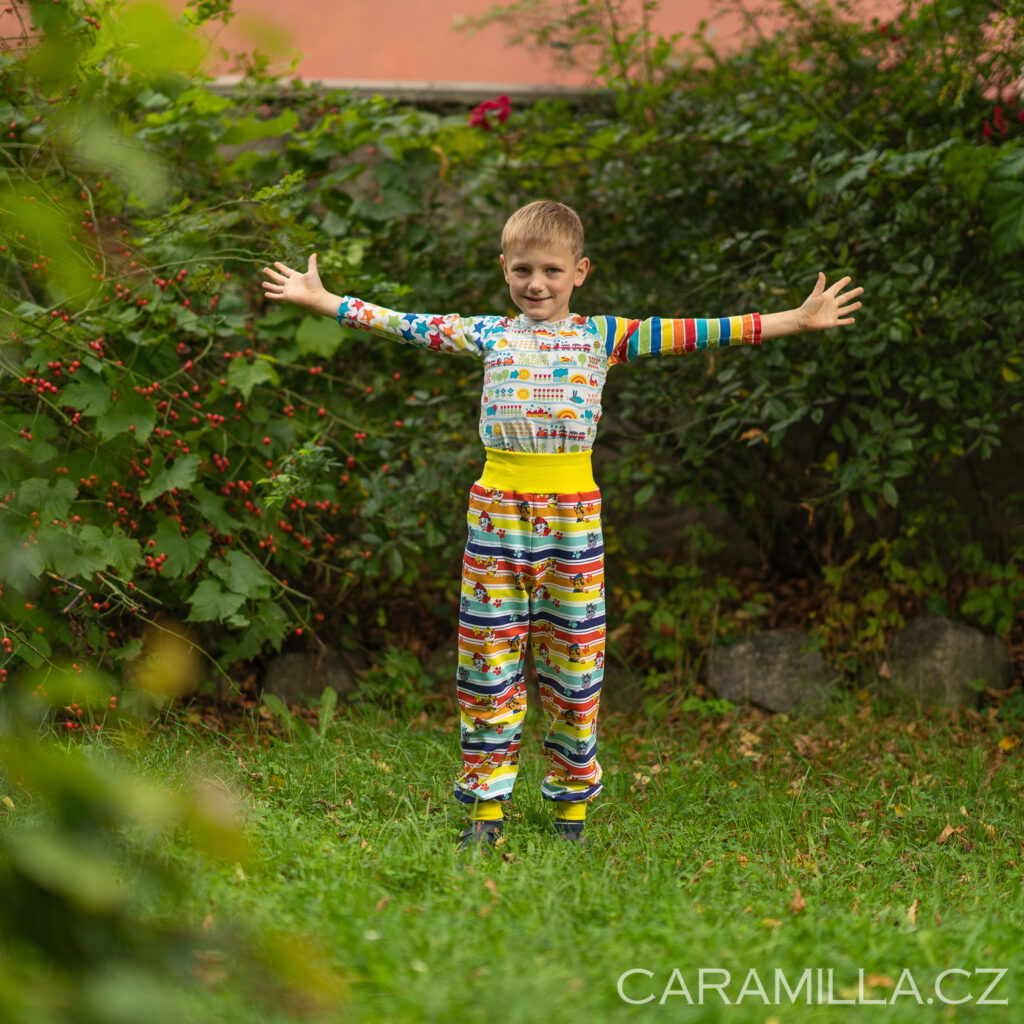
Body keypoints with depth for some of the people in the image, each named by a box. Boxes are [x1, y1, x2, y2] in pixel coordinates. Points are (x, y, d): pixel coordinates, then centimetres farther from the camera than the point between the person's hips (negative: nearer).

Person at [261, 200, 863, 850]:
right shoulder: (487, 335, 10)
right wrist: (320, 299, 18)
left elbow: (687, 333, 3)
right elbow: (404, 325, 16)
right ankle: (488, 802, 7)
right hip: (499, 505, 1)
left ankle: (573, 801, 14)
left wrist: (797, 320, 0)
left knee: (574, 655, 3)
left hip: (572, 511, -1)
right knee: (490, 652, 0)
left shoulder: (603, 337, 6)